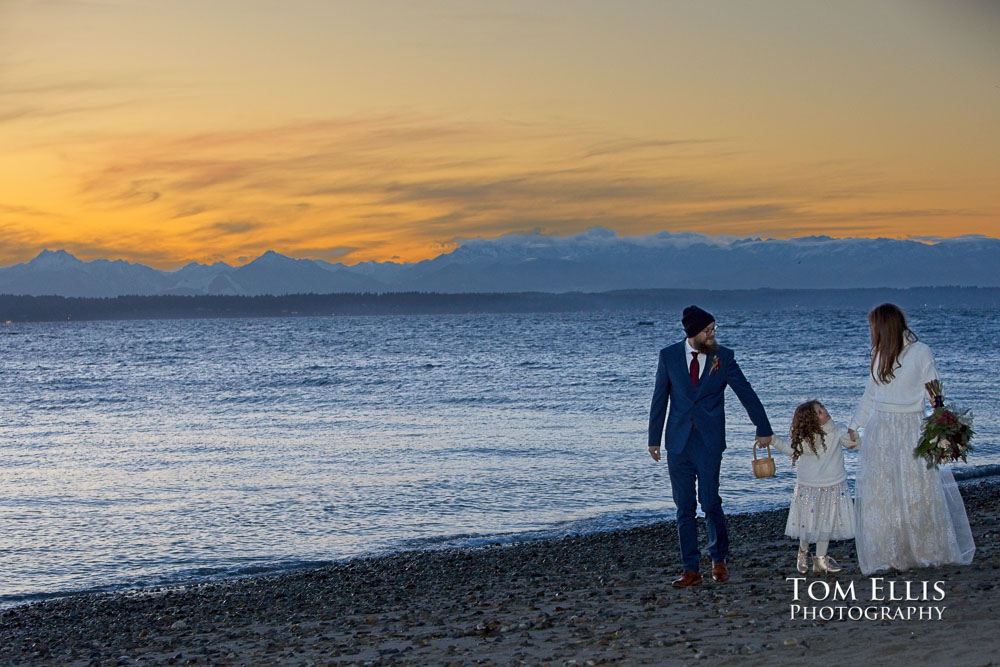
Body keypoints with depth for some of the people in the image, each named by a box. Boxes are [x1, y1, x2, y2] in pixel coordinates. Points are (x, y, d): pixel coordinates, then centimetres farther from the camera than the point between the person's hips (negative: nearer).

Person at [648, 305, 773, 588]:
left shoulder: (723, 357, 0)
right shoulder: (669, 356, 2)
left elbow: (746, 393, 7)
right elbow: (660, 399, 8)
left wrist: (763, 429, 11)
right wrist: (654, 438, 9)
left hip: (709, 441, -1)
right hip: (678, 442, 1)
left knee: (710, 503, -5)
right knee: (684, 508, 3)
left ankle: (719, 560, 18)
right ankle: (691, 569, 10)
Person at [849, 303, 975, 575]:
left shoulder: (921, 352, -8)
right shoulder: (880, 355, 11)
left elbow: (934, 393, -9)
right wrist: (854, 426, 22)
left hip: (911, 429, -6)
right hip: (879, 431, 6)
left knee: (918, 492, -1)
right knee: (877, 494, 3)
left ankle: (929, 552, 13)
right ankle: (885, 555, 10)